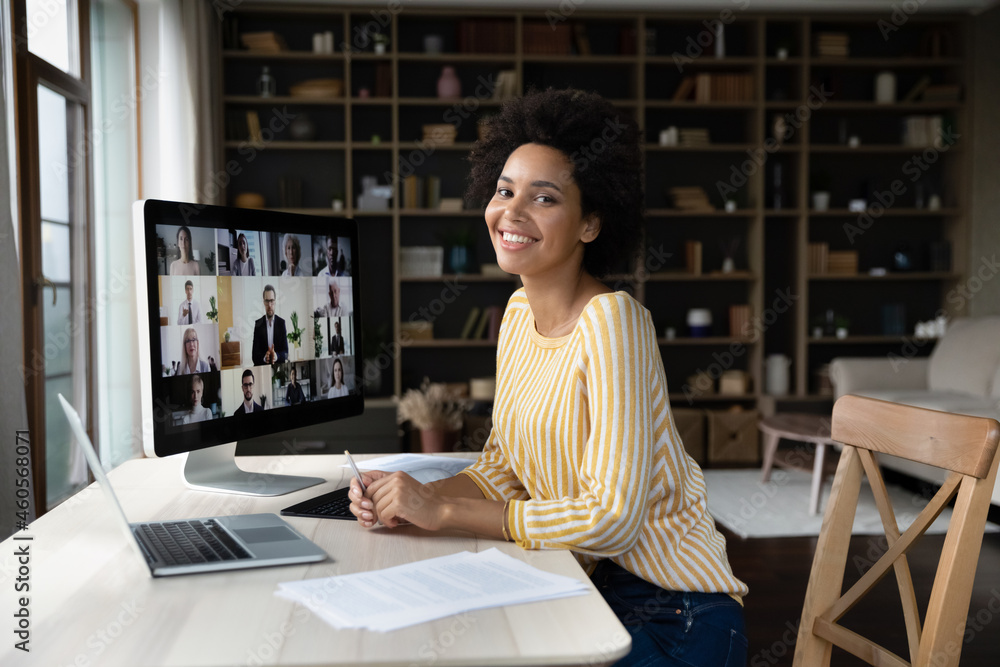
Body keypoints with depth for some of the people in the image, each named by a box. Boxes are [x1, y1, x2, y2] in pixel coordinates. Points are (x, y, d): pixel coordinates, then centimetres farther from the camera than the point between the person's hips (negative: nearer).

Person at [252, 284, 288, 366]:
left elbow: (285, 352, 2)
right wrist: (264, 357, -20)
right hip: (261, 367, 0)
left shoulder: (281, 323, 8)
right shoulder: (258, 324, 8)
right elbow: (254, 354, 1)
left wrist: (276, 356, -19)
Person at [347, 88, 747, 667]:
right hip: (585, 590, 6)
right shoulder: (520, 311, 3)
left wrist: (443, 511, -21)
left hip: (674, 618, -6)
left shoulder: (612, 321, -22)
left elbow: (612, 518, -25)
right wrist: (411, 501, -10)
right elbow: (502, 467, 8)